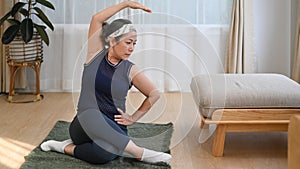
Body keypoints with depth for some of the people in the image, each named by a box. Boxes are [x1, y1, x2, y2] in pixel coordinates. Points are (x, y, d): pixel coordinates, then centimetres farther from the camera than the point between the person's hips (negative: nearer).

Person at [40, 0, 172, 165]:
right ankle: (140, 152, -29)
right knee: (90, 114, -40)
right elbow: (96, 19, -6)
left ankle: (66, 147, -10)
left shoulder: (130, 70, 1)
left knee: (104, 153, -40)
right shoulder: (96, 55, 2)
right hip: (85, 125, 1)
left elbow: (154, 94, 10)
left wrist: (134, 117, 8)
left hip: (113, 130, -1)